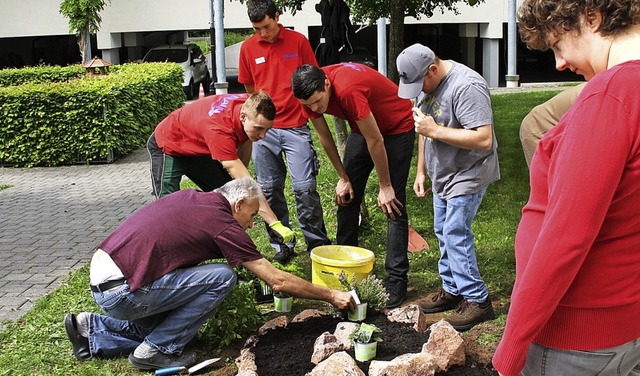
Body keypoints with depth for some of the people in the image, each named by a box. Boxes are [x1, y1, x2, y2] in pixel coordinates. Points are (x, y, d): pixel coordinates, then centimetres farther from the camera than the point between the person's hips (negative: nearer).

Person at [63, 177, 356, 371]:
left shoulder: (191, 197, 12)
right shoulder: (223, 224, -10)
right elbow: (277, 281, -6)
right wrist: (331, 295, 5)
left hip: (100, 278, 9)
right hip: (120, 293, -9)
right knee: (222, 277, -11)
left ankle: (93, 331, 19)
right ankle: (157, 351, -1)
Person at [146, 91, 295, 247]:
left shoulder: (251, 107, -22)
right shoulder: (218, 129, -44)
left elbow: (246, 142, 1)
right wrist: (275, 224, -44)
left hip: (200, 148, 7)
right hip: (168, 146, -7)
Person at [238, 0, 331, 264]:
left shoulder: (298, 41, -1)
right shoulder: (248, 48, 4)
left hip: (296, 127, -2)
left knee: (304, 187, -5)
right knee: (270, 190, 5)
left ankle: (317, 243, 10)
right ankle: (282, 245, 18)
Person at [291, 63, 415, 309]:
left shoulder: (347, 90, -38)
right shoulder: (310, 95, -17)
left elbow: (375, 141, -29)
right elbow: (324, 136, -2)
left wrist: (385, 187, -19)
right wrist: (343, 178, 2)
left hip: (397, 127, -7)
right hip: (362, 128, 7)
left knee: (393, 204, -10)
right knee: (347, 196, 7)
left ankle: (397, 281, -5)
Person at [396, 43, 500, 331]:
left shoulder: (466, 87, -25)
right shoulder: (426, 84, 3)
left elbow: (484, 140, -31)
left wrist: (435, 130, -29)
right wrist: (421, 170, 16)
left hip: (467, 175, -9)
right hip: (442, 175, 9)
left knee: (455, 234, -10)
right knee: (443, 234, 13)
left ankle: (476, 300, 1)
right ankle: (452, 290, 25)